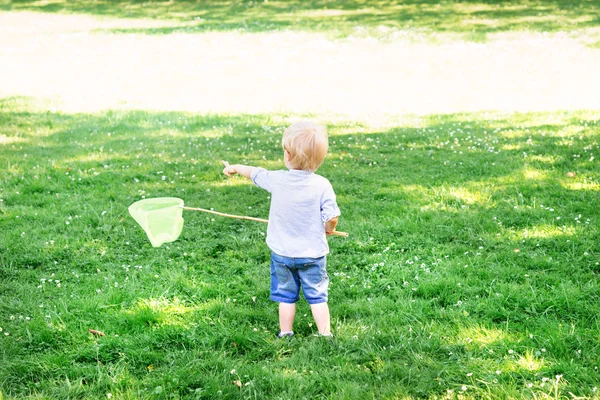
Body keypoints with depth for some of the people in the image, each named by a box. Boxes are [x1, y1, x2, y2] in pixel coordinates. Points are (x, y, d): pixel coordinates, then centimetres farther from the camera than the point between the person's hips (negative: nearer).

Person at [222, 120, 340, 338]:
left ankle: (285, 334, 24)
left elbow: (255, 172, 9)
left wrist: (235, 168, 29)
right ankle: (325, 334, 11)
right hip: (312, 254, -2)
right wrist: (328, 229, 7)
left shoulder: (276, 180, -10)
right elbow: (332, 218, -17)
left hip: (282, 253, 2)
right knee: (317, 296, 9)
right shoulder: (322, 185, -16)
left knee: (286, 296, 15)